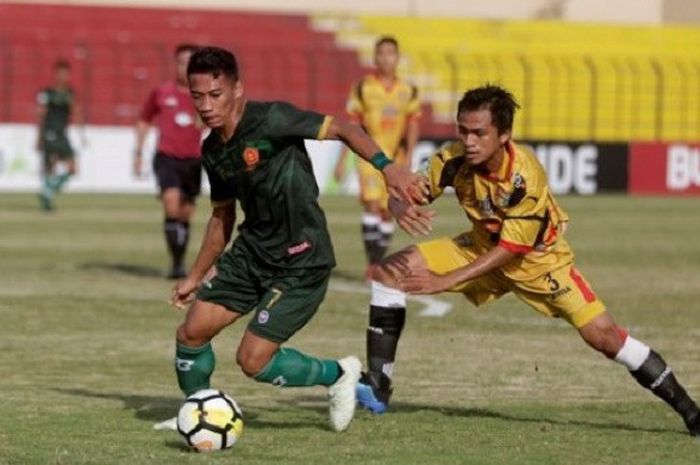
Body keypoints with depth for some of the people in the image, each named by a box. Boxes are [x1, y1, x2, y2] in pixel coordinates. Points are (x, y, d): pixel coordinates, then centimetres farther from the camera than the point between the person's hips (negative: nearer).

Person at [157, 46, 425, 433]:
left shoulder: (269, 119, -19)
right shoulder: (212, 150, 4)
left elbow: (341, 129, -19)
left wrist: (387, 166, -34)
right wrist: (195, 277, 23)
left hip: (300, 263, -7)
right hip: (251, 252, 7)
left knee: (253, 362, -10)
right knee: (191, 333, 3)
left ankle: (337, 374, 15)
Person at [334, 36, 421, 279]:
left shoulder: (408, 91, 6)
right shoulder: (363, 88, 0)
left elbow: (413, 125, 7)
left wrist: (408, 156, -6)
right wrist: (342, 159, 2)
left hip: (396, 158, 3)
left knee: (388, 213, 7)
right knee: (372, 206, -17)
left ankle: (379, 262, 18)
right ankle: (371, 262, -16)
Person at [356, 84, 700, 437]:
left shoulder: (526, 177, -33)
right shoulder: (454, 160, -22)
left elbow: (509, 250, -29)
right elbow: (408, 193, -14)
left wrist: (445, 281, -34)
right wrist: (401, 208, -40)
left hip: (537, 257, -4)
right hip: (482, 247, 4)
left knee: (603, 336, -16)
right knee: (390, 272, -11)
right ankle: (377, 388, -4)